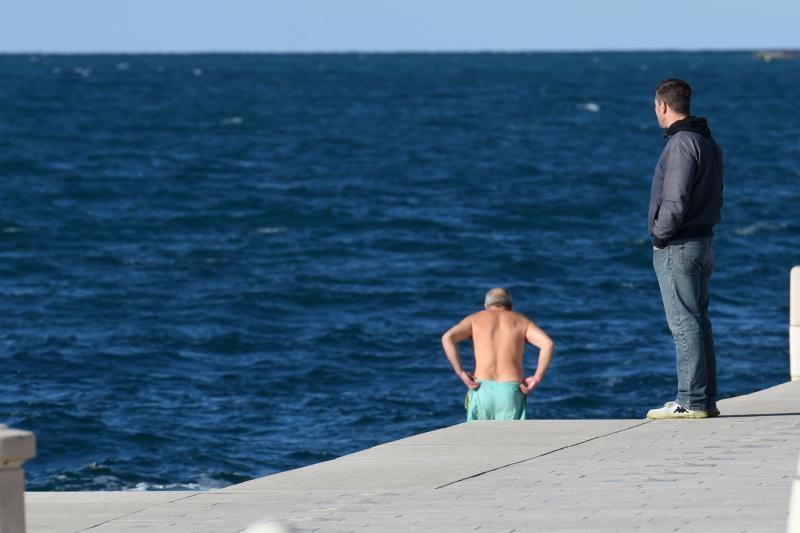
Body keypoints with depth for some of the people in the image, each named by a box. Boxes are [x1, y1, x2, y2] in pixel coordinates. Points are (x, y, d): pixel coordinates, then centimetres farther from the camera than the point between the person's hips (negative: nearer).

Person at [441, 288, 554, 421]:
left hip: (482, 390, 0)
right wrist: (537, 378, 1)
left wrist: (461, 373, -3)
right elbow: (547, 343, -2)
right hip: (511, 390, 0)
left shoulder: (475, 319, 14)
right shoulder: (521, 321, 15)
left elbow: (447, 338, -5)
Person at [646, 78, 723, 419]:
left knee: (684, 324, -8)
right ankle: (706, 400, 15)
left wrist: (660, 236, -9)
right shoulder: (709, 143, 14)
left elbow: (675, 201, -23)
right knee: (698, 322, 13)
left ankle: (691, 401, -8)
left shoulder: (681, 144, -17)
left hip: (677, 248, -10)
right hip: (704, 241, 10)